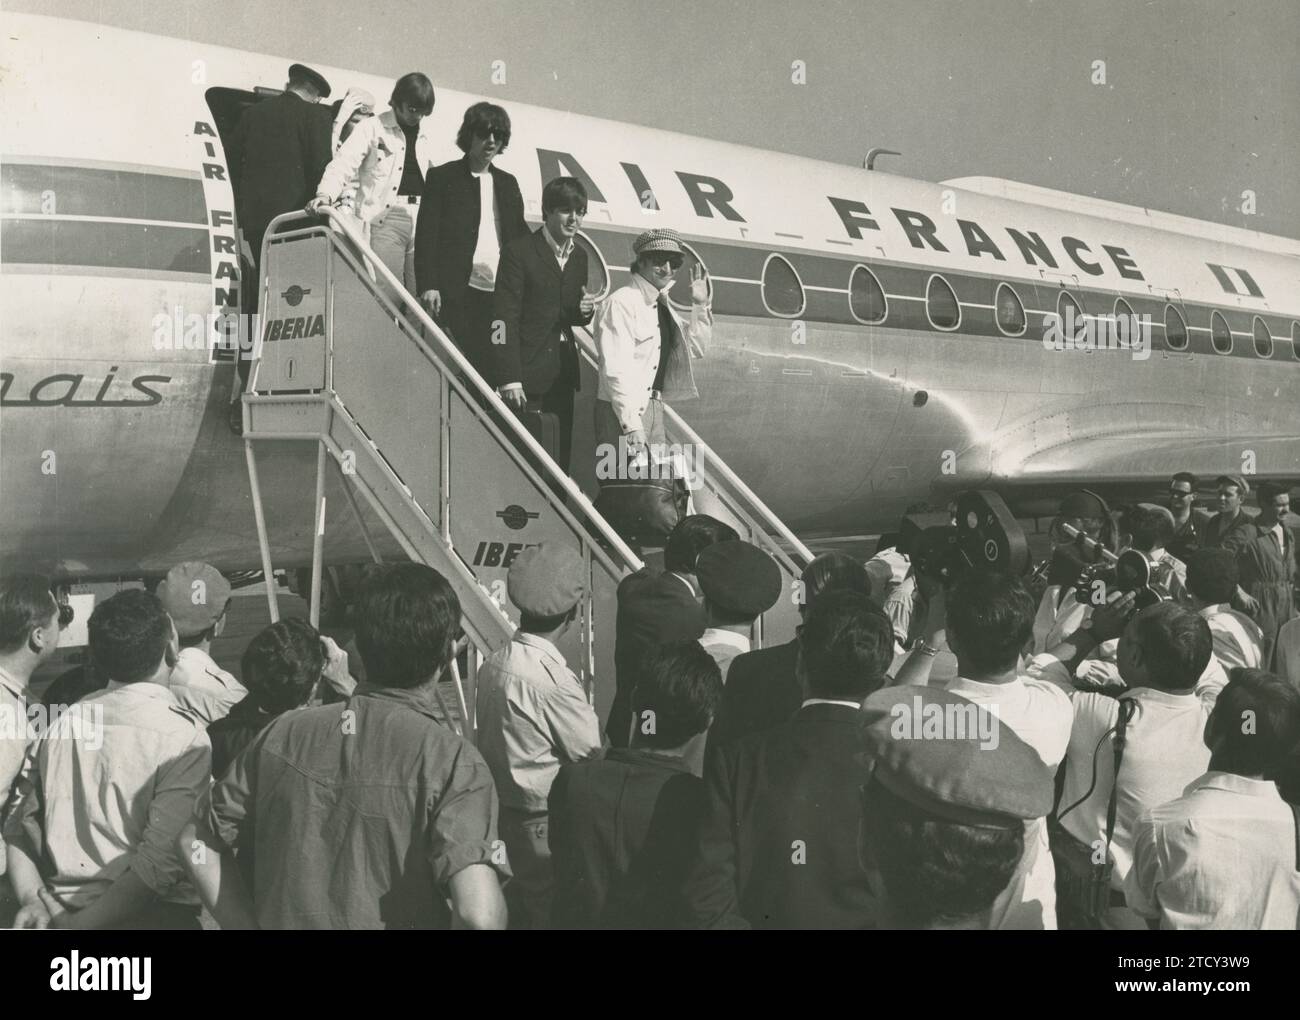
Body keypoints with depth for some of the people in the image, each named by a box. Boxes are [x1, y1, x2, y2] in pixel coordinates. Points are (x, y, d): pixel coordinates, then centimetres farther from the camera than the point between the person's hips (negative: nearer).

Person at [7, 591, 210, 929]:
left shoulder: (63, 723, 3)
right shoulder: (183, 735, -15)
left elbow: (18, 828, 5)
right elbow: (160, 863, -21)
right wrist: (81, 924, -15)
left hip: (61, 912, 5)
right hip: (152, 915, -5)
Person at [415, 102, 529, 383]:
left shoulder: (507, 183, 20)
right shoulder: (442, 178, 6)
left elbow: (521, 235, 23)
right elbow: (426, 235, 0)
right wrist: (427, 286, -11)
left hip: (500, 295, 4)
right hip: (457, 293, -4)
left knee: (491, 369, -3)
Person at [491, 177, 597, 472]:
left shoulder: (579, 257, 14)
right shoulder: (518, 252, -7)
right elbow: (506, 319, -11)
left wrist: (583, 312, -2)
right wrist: (509, 379, -18)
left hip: (563, 374, 6)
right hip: (527, 372, -6)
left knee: (560, 456, 4)